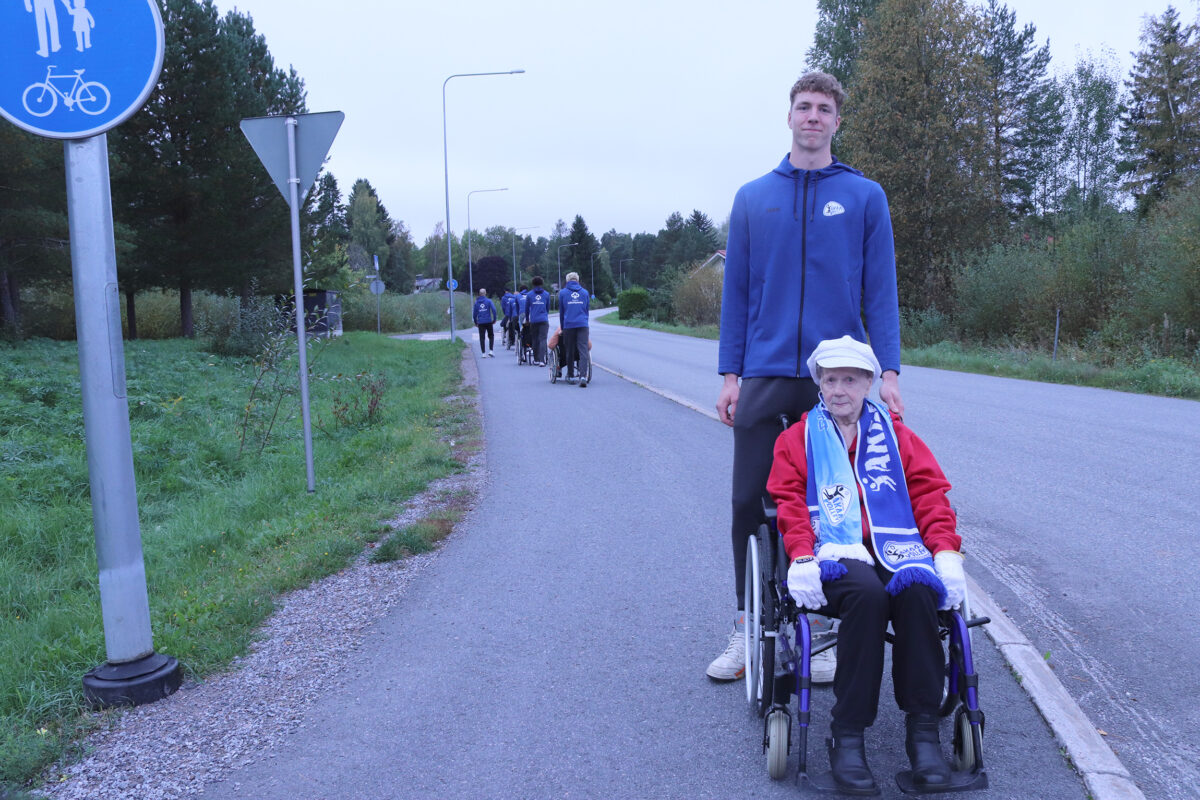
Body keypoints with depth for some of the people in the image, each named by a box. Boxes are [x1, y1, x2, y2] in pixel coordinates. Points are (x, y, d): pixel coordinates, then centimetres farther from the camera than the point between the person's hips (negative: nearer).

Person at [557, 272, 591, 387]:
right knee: (583, 350, -7)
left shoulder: (562, 292, 7)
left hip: (568, 325, -1)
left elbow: (561, 312, 14)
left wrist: (562, 327, 23)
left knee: (569, 351, 11)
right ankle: (583, 376, -20)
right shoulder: (585, 292, 12)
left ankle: (570, 374, 19)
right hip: (583, 325, 1)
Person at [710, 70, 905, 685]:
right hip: (764, 376, 1)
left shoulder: (864, 197, 5)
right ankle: (748, 627, 19)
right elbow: (737, 291, 8)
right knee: (750, 503, 4)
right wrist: (729, 373, 1)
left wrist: (888, 370, -8)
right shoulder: (753, 198, 9)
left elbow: (880, 290, 2)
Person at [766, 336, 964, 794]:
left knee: (918, 589, -33)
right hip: (835, 551, -2)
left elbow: (930, 493, 12)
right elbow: (789, 503, 5)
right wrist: (801, 558, -13)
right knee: (867, 592, -36)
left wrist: (946, 551, -5)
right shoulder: (798, 438, 17)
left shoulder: (895, 434, 21)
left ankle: (923, 729, -22)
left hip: (894, 546, 2)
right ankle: (847, 735, -28)